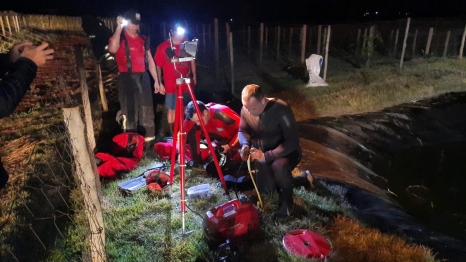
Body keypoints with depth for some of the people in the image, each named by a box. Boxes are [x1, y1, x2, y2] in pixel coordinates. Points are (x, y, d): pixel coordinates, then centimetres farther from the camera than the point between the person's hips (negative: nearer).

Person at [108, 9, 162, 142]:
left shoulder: (144, 39, 15)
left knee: (147, 112, 10)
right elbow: (112, 49, -24)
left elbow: (150, 61, 17)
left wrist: (156, 81, 13)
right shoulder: (119, 37, -1)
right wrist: (119, 28, -19)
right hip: (127, 79, -5)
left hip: (143, 78, 5)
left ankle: (149, 139, 21)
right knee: (130, 112, -3)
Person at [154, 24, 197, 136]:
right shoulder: (163, 46, -8)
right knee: (172, 109, 2)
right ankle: (172, 134, 14)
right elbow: (158, 66, -7)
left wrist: (194, 75, 13)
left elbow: (192, 60, 15)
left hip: (187, 83, 4)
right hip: (172, 85, -4)